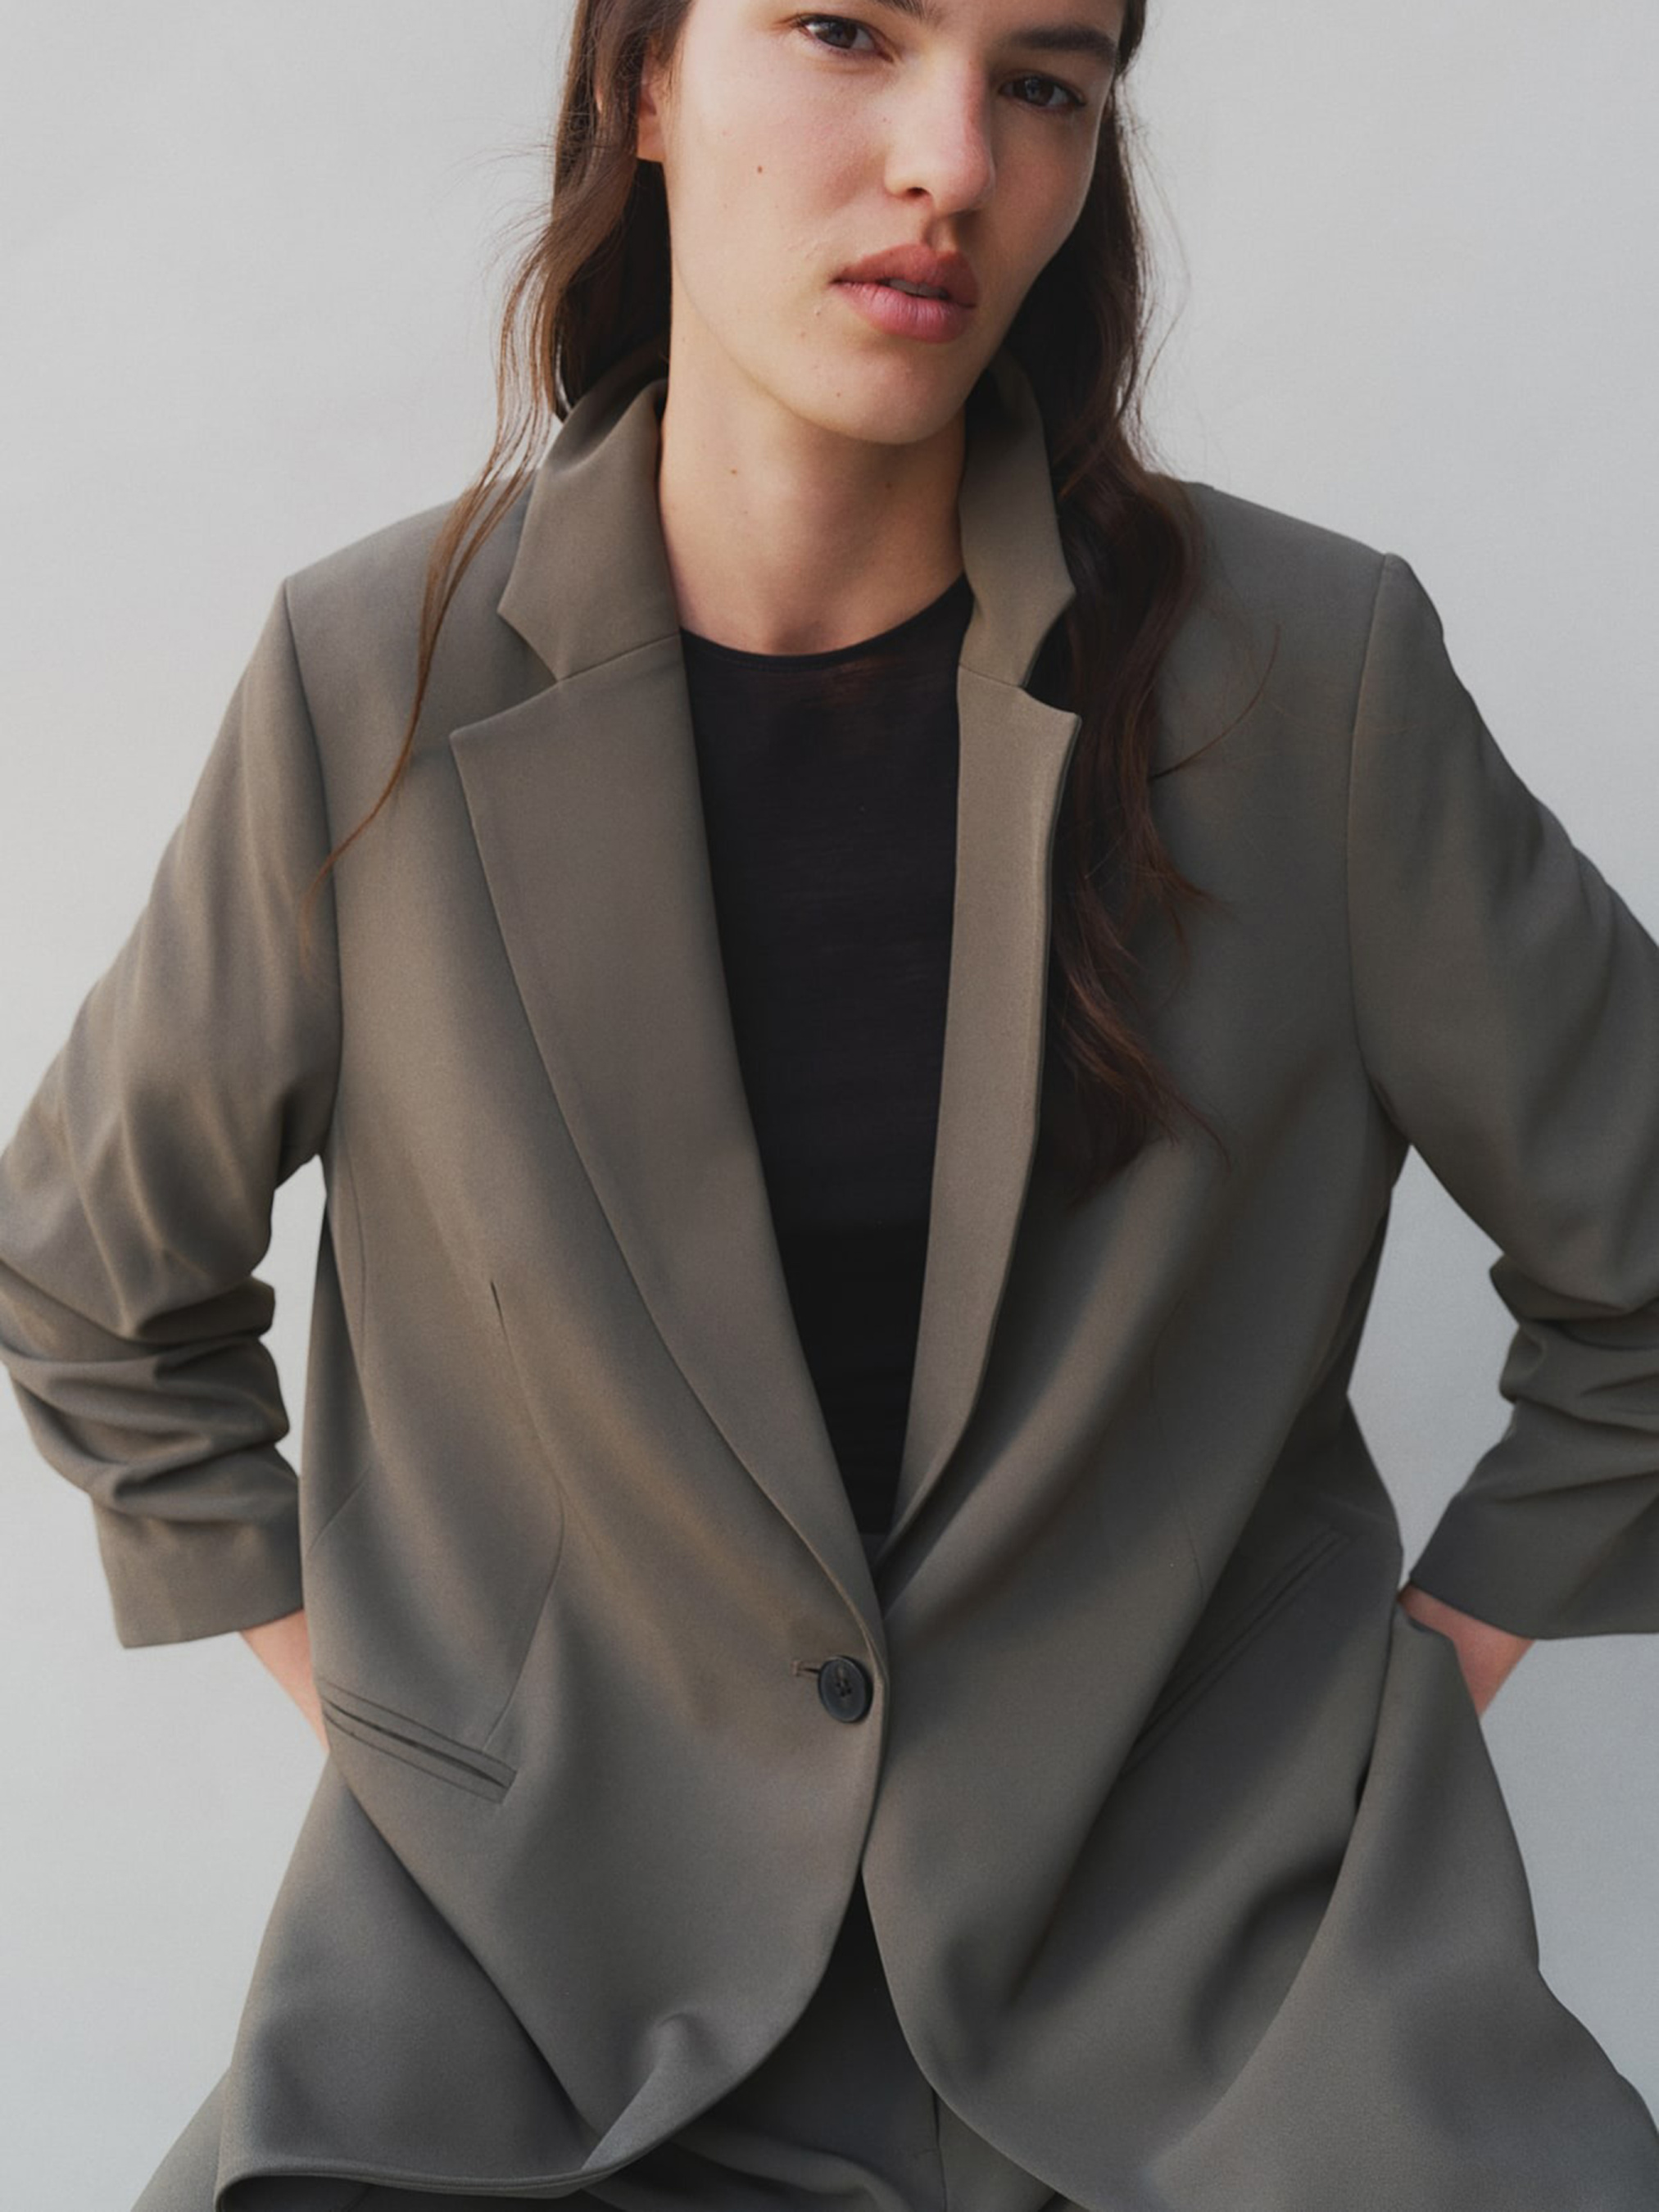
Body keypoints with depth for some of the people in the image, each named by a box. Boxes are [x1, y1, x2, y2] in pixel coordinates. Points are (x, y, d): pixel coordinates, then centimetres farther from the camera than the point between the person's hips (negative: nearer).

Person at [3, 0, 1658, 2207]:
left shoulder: (1312, 667, -9)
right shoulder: (374, 684, -7)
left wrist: (1438, 1654, 4)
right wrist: (341, 1678, 5)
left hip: (1211, 1903, 1)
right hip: (555, 1925, 1)